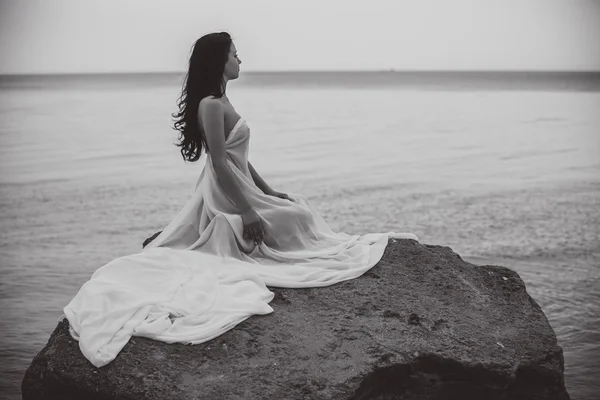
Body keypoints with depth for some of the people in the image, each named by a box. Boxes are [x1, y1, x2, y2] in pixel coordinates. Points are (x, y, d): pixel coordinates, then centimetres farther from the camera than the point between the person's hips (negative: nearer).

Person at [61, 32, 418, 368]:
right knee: (297, 216, 0)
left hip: (239, 189, 10)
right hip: (228, 196, -10)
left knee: (298, 207, 18)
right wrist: (247, 212, -23)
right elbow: (220, 162, -23)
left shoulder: (221, 101, 12)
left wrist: (267, 190, 16)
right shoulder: (211, 104, -19)